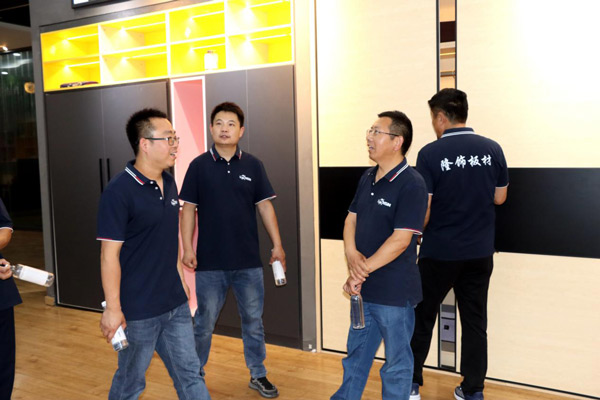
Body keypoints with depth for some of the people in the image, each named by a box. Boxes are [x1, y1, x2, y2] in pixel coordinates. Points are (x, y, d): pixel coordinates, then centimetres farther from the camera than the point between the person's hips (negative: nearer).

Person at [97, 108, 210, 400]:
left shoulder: (169, 183, 5)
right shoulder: (119, 191, -18)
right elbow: (109, 254, -17)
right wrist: (112, 309, -16)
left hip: (176, 305, 7)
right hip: (138, 311, -6)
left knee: (190, 374, 15)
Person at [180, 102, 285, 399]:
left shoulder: (252, 165, 2)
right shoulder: (199, 165, -1)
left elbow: (265, 206, 4)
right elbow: (188, 209, 0)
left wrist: (277, 245, 0)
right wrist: (187, 248, -7)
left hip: (249, 261, 1)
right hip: (210, 262, -1)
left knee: (253, 320, 12)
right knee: (204, 322, 12)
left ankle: (258, 375, 29)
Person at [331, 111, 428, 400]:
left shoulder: (411, 184, -17)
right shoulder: (367, 178, 7)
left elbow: (400, 240, -21)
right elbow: (351, 218, 10)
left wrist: (362, 272, -18)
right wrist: (351, 253, -9)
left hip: (394, 291, -7)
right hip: (364, 288, 8)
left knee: (397, 363, 11)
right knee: (356, 353, 23)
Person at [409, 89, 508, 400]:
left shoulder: (430, 153, -14)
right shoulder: (492, 149, -2)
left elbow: (423, 210, -14)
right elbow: (499, 198, 7)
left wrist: (418, 234, 5)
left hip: (439, 253, -3)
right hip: (480, 252, 4)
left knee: (423, 316, 13)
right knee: (475, 321, 14)